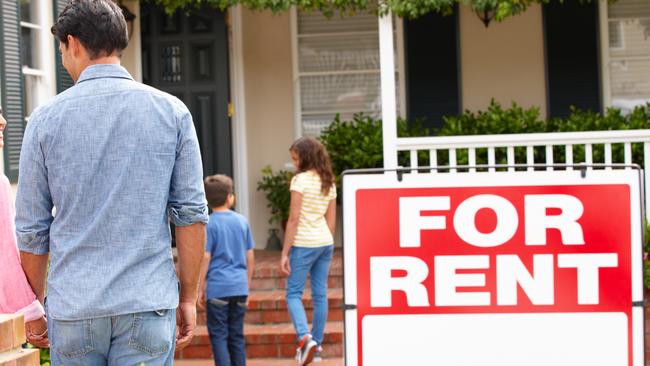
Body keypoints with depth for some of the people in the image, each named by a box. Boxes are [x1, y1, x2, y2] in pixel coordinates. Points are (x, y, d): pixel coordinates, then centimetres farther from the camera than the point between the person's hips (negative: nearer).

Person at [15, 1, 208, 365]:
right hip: (147, 307, 0)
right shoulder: (171, 112, 1)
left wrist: (39, 302, 17)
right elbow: (192, 213, 0)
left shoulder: (46, 118, 0)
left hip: (72, 310, 0)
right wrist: (188, 297, 8)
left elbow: (31, 228, 4)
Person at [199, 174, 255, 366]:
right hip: (240, 287, 4)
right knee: (237, 336, 11)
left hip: (218, 288, -4)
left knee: (218, 336, 0)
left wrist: (202, 289, -2)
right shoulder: (242, 221, 6)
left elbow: (205, 258, -10)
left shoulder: (209, 224, -7)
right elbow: (250, 257, 9)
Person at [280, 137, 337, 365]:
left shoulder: (300, 180, -11)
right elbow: (331, 220, 13)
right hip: (325, 243, 7)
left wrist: (285, 253, -10)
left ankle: (305, 338, -20)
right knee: (320, 294, 9)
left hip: (304, 244, -7)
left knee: (293, 293, -1)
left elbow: (294, 219, -13)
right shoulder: (329, 183, 10)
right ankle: (316, 344, 15)